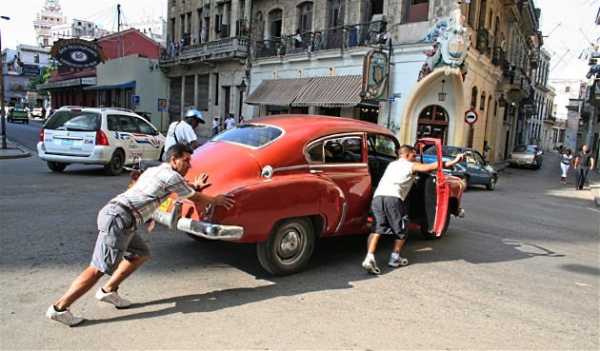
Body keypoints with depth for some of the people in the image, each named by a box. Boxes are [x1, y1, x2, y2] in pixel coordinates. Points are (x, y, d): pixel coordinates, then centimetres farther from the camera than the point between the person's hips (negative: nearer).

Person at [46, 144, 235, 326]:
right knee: (99, 269, -8)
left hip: (111, 212, 10)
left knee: (140, 254, 19)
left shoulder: (155, 170, 22)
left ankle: (108, 291, 23)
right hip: (118, 220, -10)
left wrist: (194, 186, 44)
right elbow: (196, 199, 7)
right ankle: (59, 308, -6)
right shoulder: (171, 176, -4)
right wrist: (216, 200, 22)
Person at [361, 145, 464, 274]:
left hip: (377, 196, 5)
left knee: (377, 229, 3)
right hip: (393, 198, -5)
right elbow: (433, 167, 10)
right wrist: (455, 161, 15)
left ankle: (369, 258, -15)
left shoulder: (391, 164, 32)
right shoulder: (412, 166, 17)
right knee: (401, 229, 15)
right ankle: (395, 258, 21)